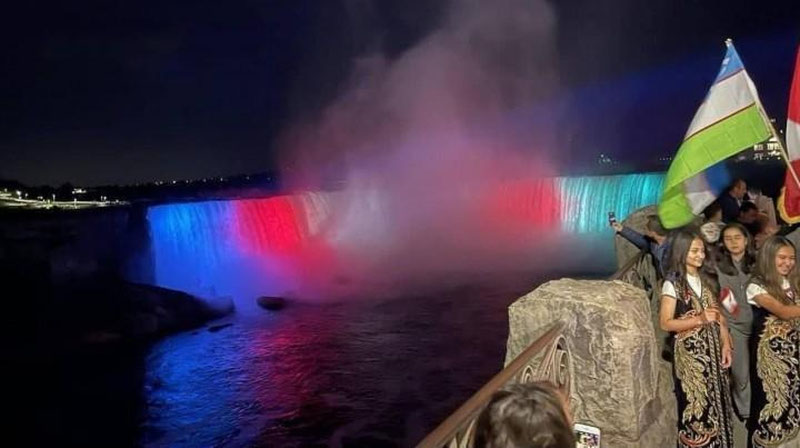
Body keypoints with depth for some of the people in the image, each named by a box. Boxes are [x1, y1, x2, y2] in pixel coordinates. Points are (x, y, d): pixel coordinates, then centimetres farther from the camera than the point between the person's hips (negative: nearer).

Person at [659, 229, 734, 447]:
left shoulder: (707, 279, 10)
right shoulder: (672, 283, -9)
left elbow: (718, 315, 12)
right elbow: (665, 323, -12)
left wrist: (726, 344, 1)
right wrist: (699, 319, -20)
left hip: (713, 351, 6)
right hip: (689, 353, -6)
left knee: (716, 402, 10)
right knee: (695, 405, 1)